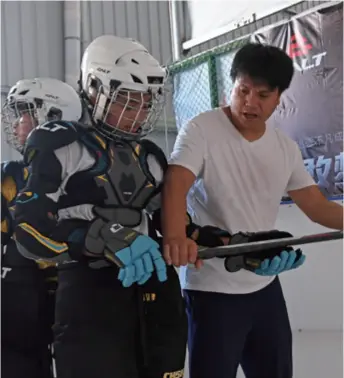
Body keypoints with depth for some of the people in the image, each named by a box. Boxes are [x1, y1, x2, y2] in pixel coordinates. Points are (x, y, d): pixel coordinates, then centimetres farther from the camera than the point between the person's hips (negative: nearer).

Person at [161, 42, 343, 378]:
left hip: (265, 287, 6)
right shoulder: (201, 130, -12)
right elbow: (176, 184, -26)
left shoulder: (286, 148, 6)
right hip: (211, 290, -6)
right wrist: (175, 236, -45)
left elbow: (317, 206, 8)